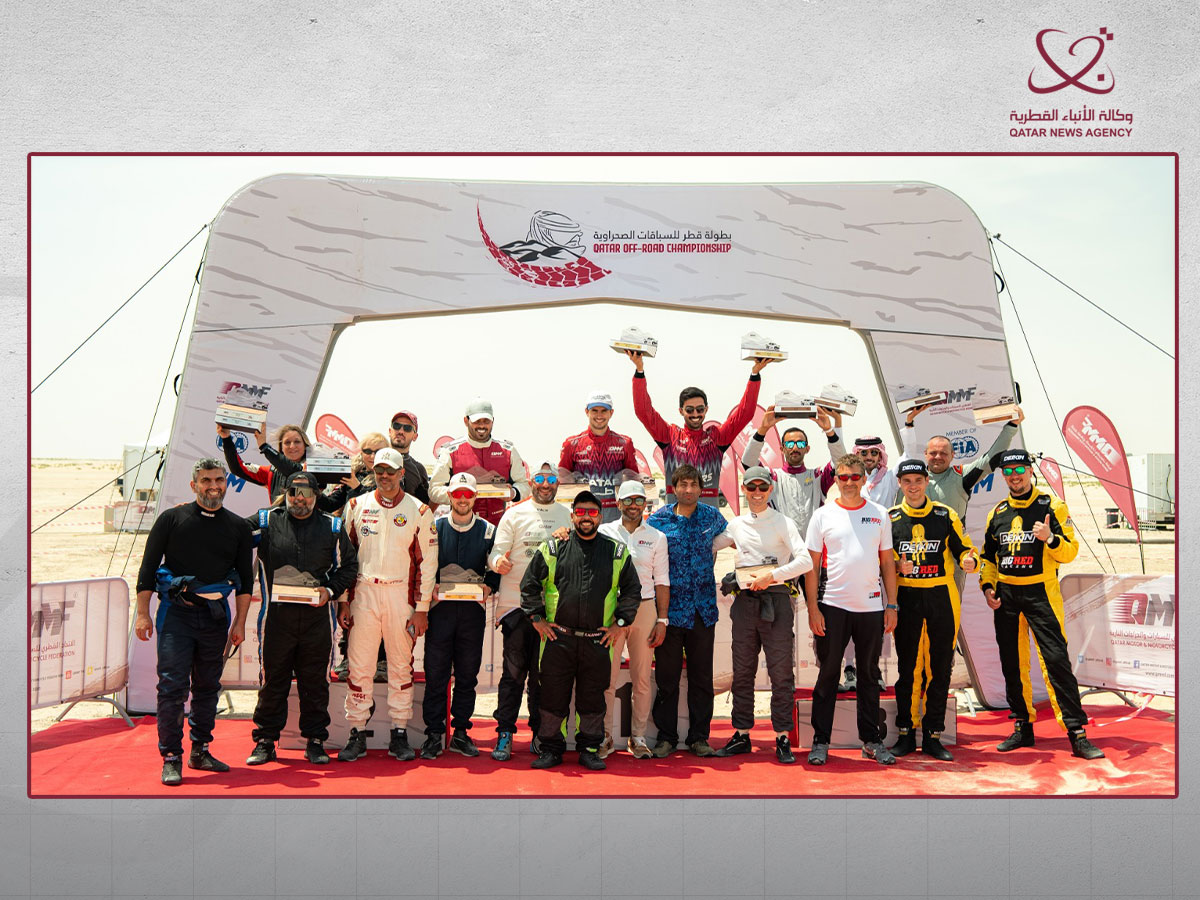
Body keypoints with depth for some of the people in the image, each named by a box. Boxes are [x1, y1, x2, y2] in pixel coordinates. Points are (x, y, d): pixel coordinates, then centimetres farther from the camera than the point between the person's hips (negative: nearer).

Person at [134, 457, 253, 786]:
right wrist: (143, 613, -4)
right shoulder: (172, 519, 2)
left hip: (215, 615, 3)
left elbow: (245, 578, 11)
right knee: (172, 685, -7)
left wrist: (239, 622, 6)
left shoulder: (238, 527, 9)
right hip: (176, 612, -3)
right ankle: (171, 758, 0)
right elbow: (148, 567, 2)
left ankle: (200, 751, 21)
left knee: (208, 686, 10)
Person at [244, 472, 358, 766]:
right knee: (273, 680, 6)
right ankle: (265, 740, 18)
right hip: (277, 614, -1)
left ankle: (315, 740, 17)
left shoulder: (332, 527, 8)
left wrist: (330, 590, 1)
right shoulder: (266, 521, 6)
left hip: (316, 615, 1)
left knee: (315, 681, 7)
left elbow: (348, 564, 13)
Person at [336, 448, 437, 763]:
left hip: (401, 595, -1)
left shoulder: (419, 511, 2)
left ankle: (400, 734, 13)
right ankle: (357, 734, 8)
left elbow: (427, 563, 2)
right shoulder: (356, 506, 7)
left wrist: (422, 609, -3)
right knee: (359, 664, 0)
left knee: (401, 665, 5)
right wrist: (343, 601, 4)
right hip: (363, 593, 1)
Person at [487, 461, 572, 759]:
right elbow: (496, 552, 0)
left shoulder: (568, 516, 13)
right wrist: (499, 562, -24)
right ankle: (505, 732, 6)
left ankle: (541, 732, 16)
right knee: (514, 669, -2)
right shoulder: (514, 514, 6)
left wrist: (567, 538, -10)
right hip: (516, 601, -2)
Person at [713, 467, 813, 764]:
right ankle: (742, 734, 16)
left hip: (776, 600, -4)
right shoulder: (736, 525, 12)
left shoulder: (783, 523, 0)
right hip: (745, 602, 4)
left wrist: (772, 575, -17)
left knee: (781, 672, -2)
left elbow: (805, 561, -10)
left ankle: (783, 738, 5)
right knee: (742, 672, 8)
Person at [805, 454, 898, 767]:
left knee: (869, 675, 10)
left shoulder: (879, 515, 7)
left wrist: (891, 606, 3)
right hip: (833, 606, -2)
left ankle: (871, 740, 20)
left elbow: (887, 562, 9)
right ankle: (820, 741, 11)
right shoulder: (823, 515, 1)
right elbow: (811, 565, 0)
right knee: (828, 674, 3)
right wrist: (812, 608, -7)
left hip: (872, 607, 2)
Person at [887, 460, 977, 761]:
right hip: (906, 598, 0)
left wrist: (969, 559, -12)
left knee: (940, 667, 3)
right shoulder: (890, 518, 5)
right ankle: (905, 734, 14)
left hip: (942, 597, 1)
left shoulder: (945, 515, 6)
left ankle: (932, 736, 12)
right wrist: (898, 566, -12)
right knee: (907, 667, 4)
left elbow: (965, 547, 10)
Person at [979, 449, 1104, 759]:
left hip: (1040, 593, -5)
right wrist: (987, 587, 4)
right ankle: (1022, 727, 20)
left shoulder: (1052, 506, -1)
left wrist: (1050, 539, -24)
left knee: (1056, 660, -11)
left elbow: (1070, 551, -5)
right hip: (1005, 595, 5)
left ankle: (1077, 732, -6)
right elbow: (988, 556, 18)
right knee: (1012, 663, 8)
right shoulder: (997, 512, 11)